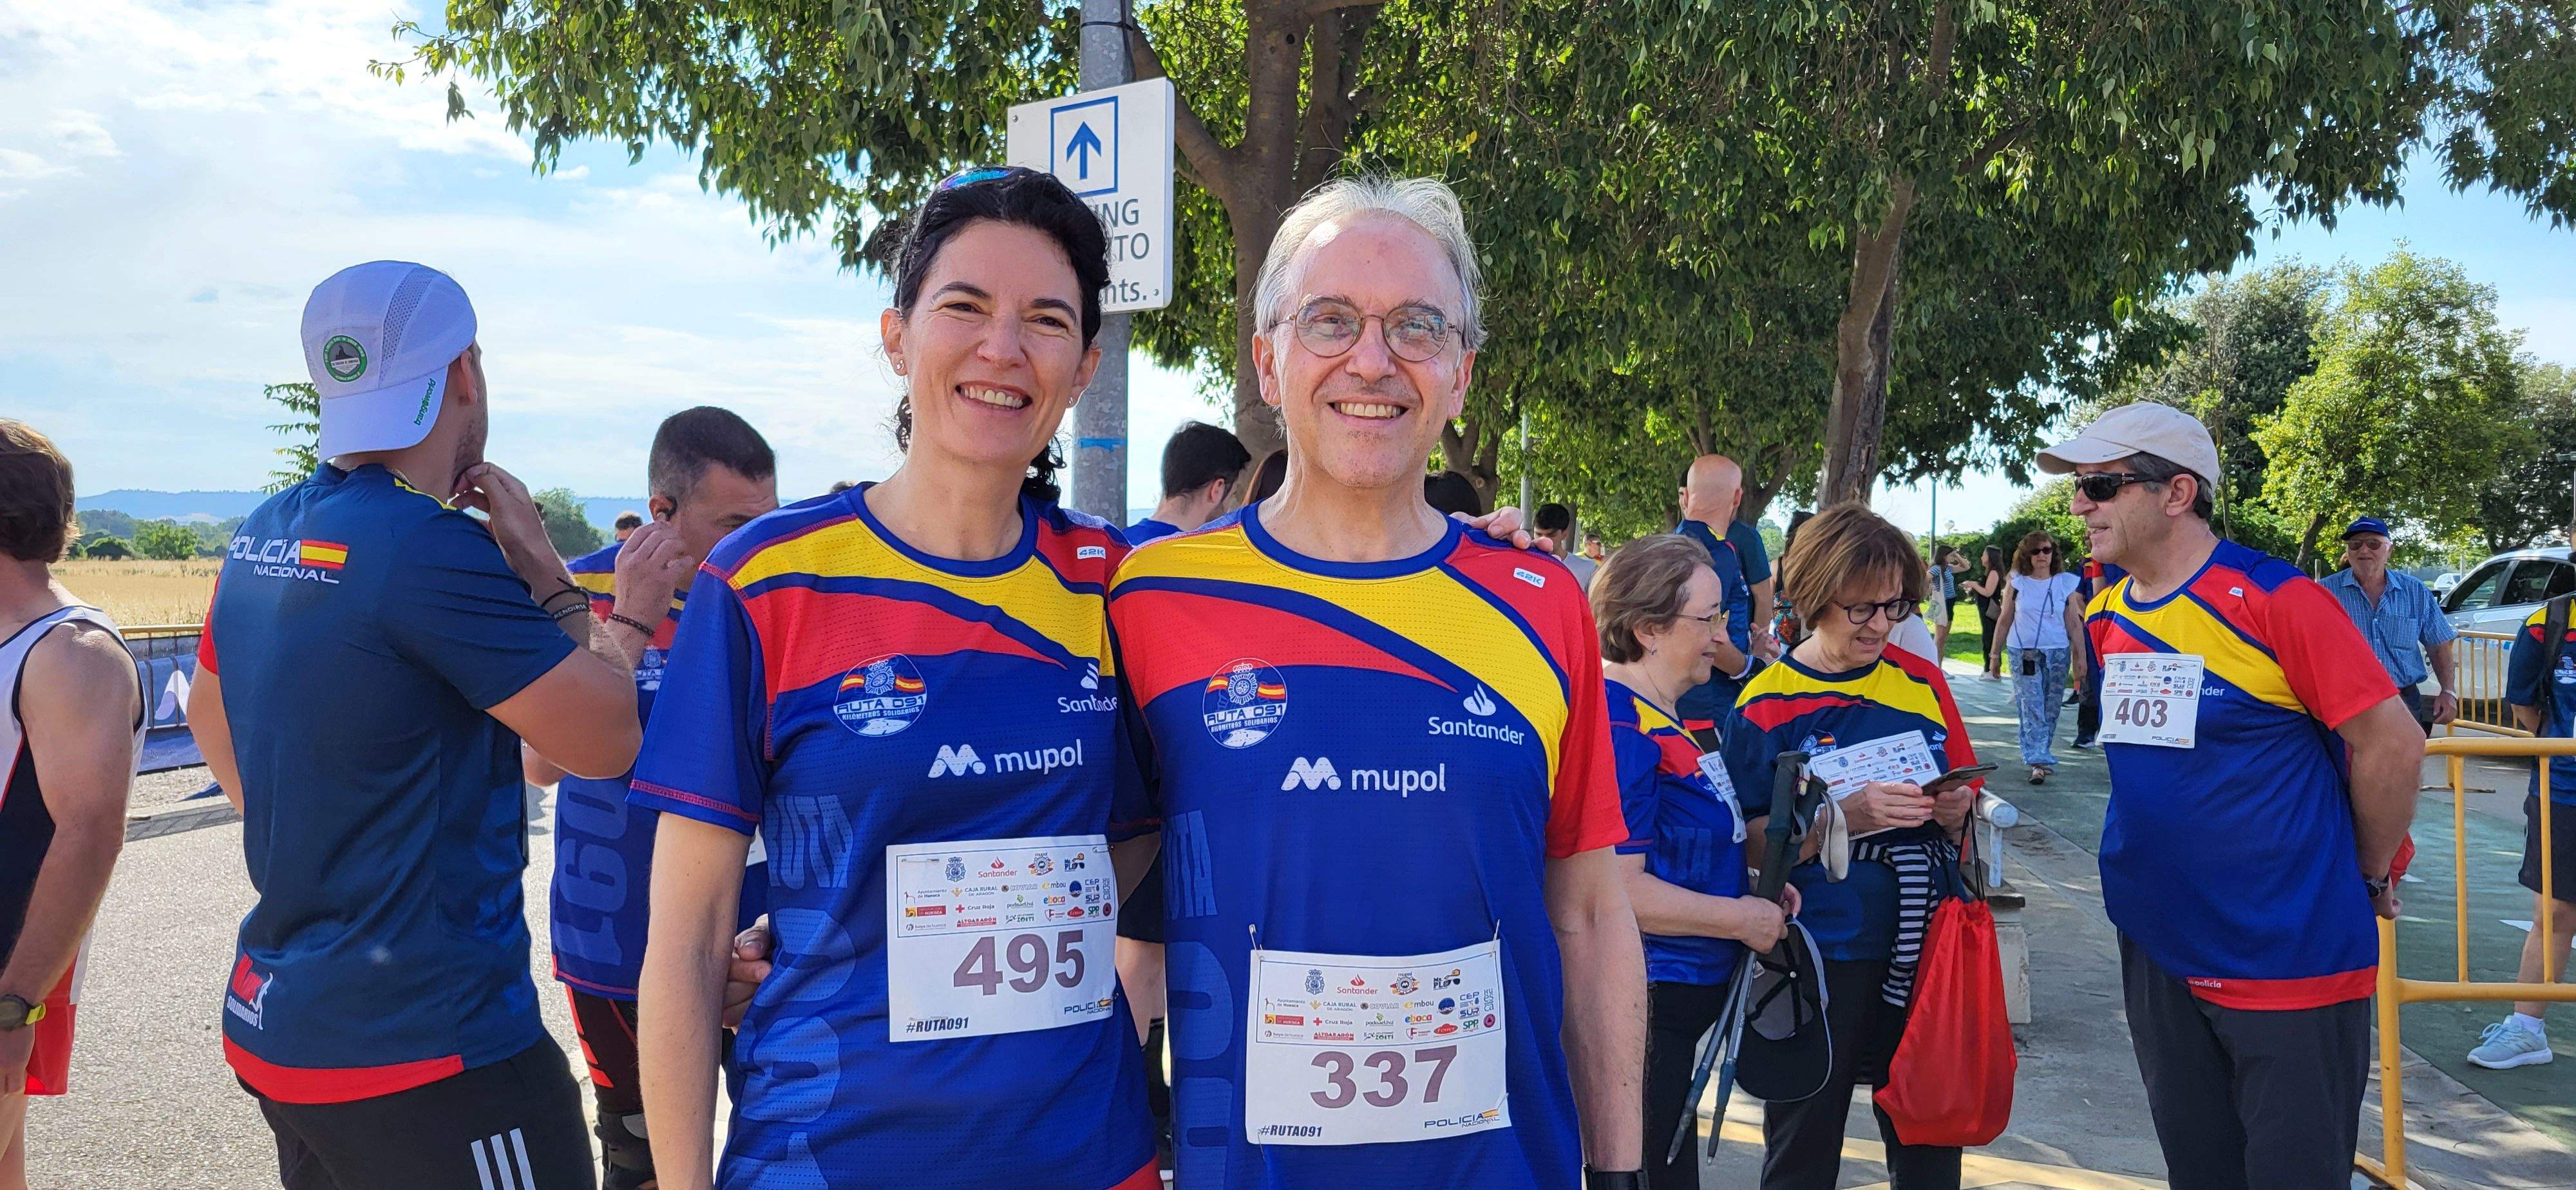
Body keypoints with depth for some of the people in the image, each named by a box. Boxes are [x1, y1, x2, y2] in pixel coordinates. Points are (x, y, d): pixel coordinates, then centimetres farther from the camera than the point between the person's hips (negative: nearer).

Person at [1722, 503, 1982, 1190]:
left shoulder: (1922, 681, 6)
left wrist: (1954, 812, -9)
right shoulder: (1769, 703, -6)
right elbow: (1747, 844, -9)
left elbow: (1965, 803, 14)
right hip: (1822, 955, -3)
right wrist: (1844, 818, -22)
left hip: (1923, 944, 3)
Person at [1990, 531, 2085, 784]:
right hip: (2023, 653, -1)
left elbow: (2074, 624, 6)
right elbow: (2005, 621, 8)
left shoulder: (2065, 583, 5)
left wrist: (2079, 657, 2)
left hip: (2058, 653, 1)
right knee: (2031, 708, -9)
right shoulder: (2017, 584, 3)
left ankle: (2037, 757, 14)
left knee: (2050, 709, 4)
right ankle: (2040, 761, -14)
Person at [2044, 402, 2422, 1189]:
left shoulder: (2275, 599, -16)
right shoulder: (2107, 614, 4)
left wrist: (2367, 879, -2)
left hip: (2292, 965, -6)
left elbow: (2391, 744, -12)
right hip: (2160, 951, 6)